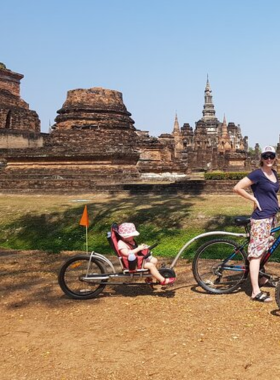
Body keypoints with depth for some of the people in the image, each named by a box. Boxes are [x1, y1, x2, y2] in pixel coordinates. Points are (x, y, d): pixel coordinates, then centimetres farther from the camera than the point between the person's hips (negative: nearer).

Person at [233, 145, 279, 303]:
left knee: (265, 249, 19)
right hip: (261, 218, -9)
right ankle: (256, 292, -8)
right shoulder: (257, 174, -13)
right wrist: (254, 199, -12)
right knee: (257, 252, -8)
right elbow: (237, 188, -17)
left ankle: (260, 278, 36)